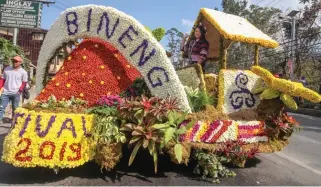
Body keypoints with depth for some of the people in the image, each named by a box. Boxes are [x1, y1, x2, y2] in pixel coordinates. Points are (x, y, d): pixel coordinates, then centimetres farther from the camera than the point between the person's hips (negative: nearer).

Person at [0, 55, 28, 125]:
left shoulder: (23, 72, 2)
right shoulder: (7, 69, 11)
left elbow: (24, 83, 3)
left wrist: (20, 90, -9)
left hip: (16, 93, -2)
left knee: (15, 109, 6)